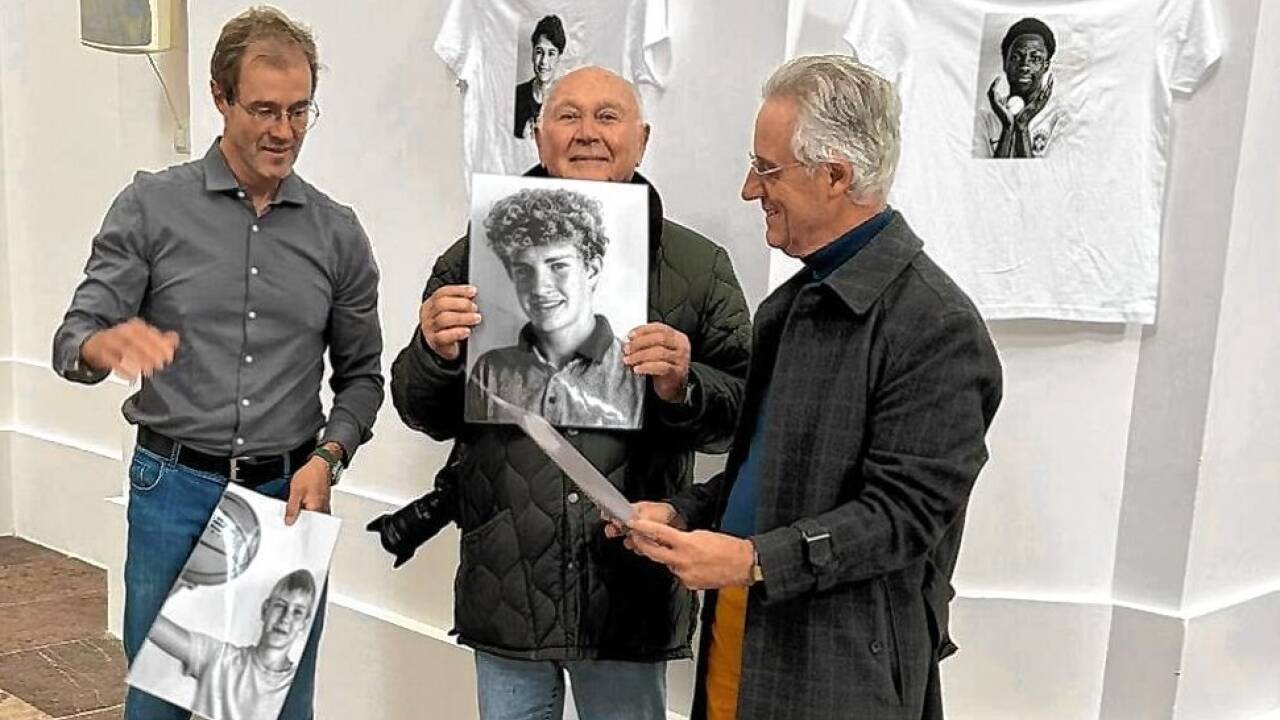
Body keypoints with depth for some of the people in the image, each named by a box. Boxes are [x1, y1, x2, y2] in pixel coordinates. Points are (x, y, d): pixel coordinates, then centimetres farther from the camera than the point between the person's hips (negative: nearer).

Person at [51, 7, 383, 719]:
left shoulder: (337, 232, 4)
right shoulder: (152, 206, -2)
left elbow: (361, 373, 10)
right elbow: (73, 341, -5)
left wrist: (327, 459, -7)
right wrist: (109, 345, -29)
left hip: (290, 496, 2)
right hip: (175, 491, -1)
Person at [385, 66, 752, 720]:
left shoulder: (700, 266, 0)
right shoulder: (478, 256, 2)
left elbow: (743, 413, 1)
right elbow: (423, 414, 6)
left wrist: (683, 388, -19)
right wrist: (436, 354, -14)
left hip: (631, 586, 0)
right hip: (506, 585, 1)